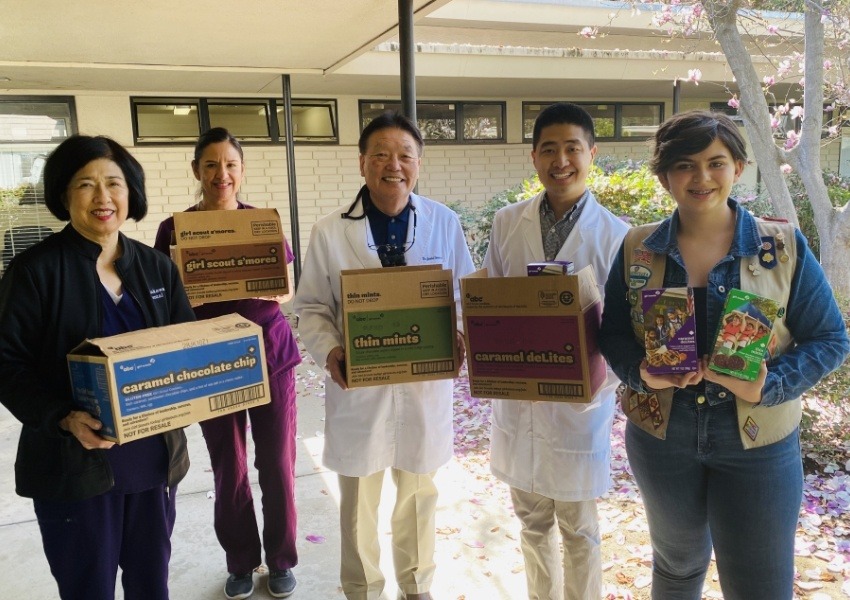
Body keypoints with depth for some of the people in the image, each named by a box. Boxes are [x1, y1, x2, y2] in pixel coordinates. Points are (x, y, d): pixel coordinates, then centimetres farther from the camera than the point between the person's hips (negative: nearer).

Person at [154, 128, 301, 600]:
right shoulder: (174, 229, -1)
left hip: (270, 352, 0)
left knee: (277, 461, 7)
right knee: (228, 466, 11)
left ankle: (282, 558, 28)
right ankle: (241, 561, 32)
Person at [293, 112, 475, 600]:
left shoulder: (445, 223, -3)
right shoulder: (329, 232, -5)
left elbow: (465, 293, 4)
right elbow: (312, 307, 0)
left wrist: (457, 335, -14)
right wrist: (329, 350, -18)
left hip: (426, 383, 1)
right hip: (358, 386, -1)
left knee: (419, 494, 20)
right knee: (359, 500, 15)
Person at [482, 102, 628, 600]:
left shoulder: (616, 235, -8)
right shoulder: (508, 223, 1)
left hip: (578, 403, -3)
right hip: (516, 397, 3)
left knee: (578, 530, 14)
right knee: (533, 521, 20)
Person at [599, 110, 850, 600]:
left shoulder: (785, 246, -7)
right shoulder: (638, 248, -3)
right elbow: (613, 332, 2)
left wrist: (771, 385, -21)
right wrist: (640, 371, -19)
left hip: (758, 444, -1)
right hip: (660, 436, 2)